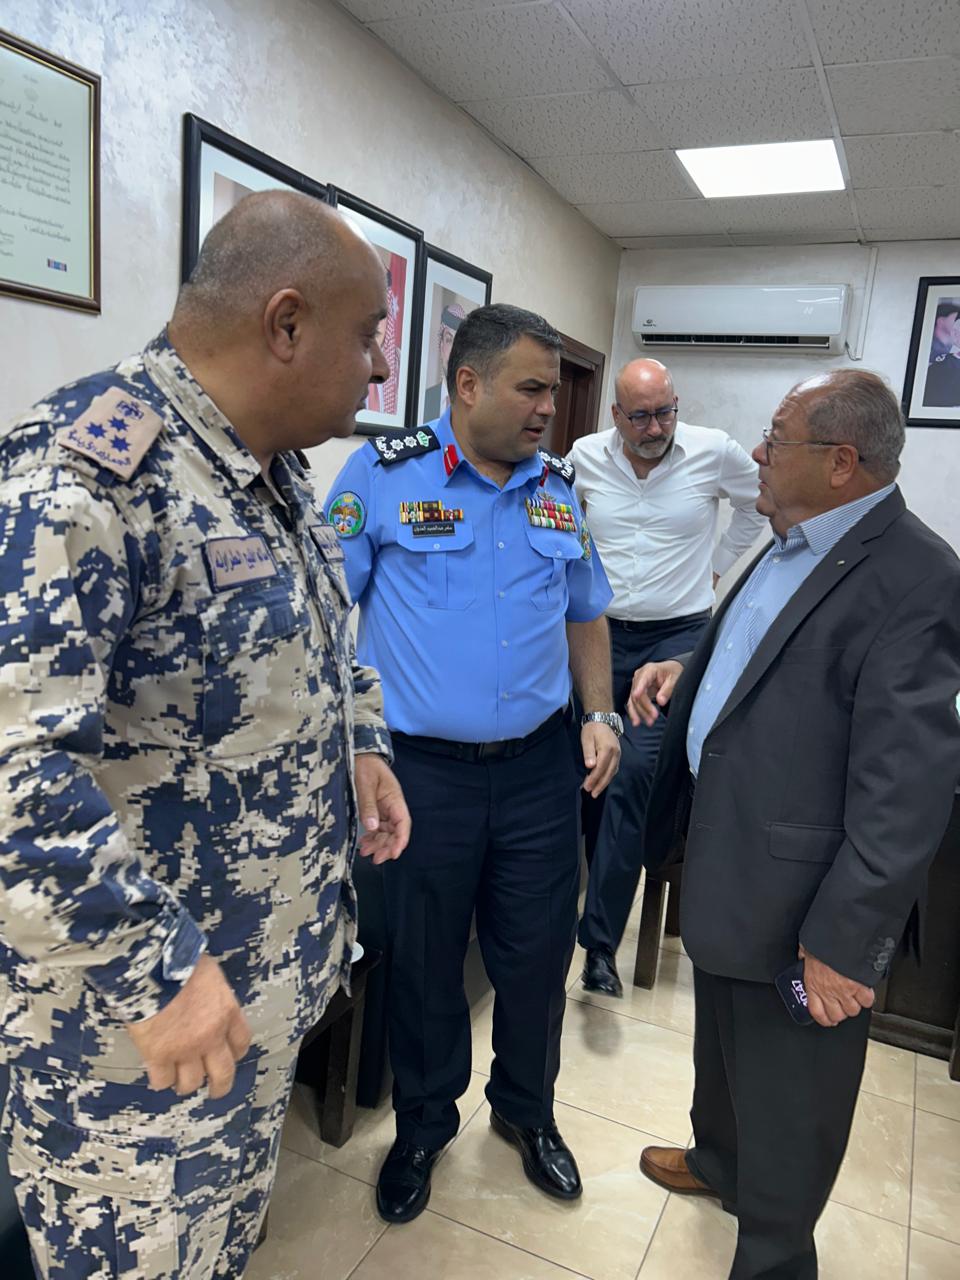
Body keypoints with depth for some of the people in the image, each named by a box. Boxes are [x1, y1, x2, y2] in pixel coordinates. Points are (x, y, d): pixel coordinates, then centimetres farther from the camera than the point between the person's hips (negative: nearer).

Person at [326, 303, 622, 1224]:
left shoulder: (558, 490, 7)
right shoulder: (384, 474, -7)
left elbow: (585, 614, 16)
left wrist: (599, 713, 5)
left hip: (539, 769, 4)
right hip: (423, 769, -3)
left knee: (536, 953, 16)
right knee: (423, 960, 14)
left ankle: (526, 1111, 44)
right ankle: (423, 1124, 41)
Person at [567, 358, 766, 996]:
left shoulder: (714, 451, -5)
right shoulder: (586, 456, 0)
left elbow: (760, 503, 14)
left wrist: (717, 566, 9)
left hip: (680, 636, -3)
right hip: (601, 633, 3)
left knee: (637, 770, -14)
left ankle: (601, 938, -5)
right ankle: (610, 890, 30)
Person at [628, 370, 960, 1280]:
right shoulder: (791, 545, 5)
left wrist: (847, 940, -22)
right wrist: (687, 669, 3)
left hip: (797, 897, -9)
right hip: (723, 850, 9)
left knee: (788, 1094, 14)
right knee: (723, 1042, 30)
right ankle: (719, 1159, 56)